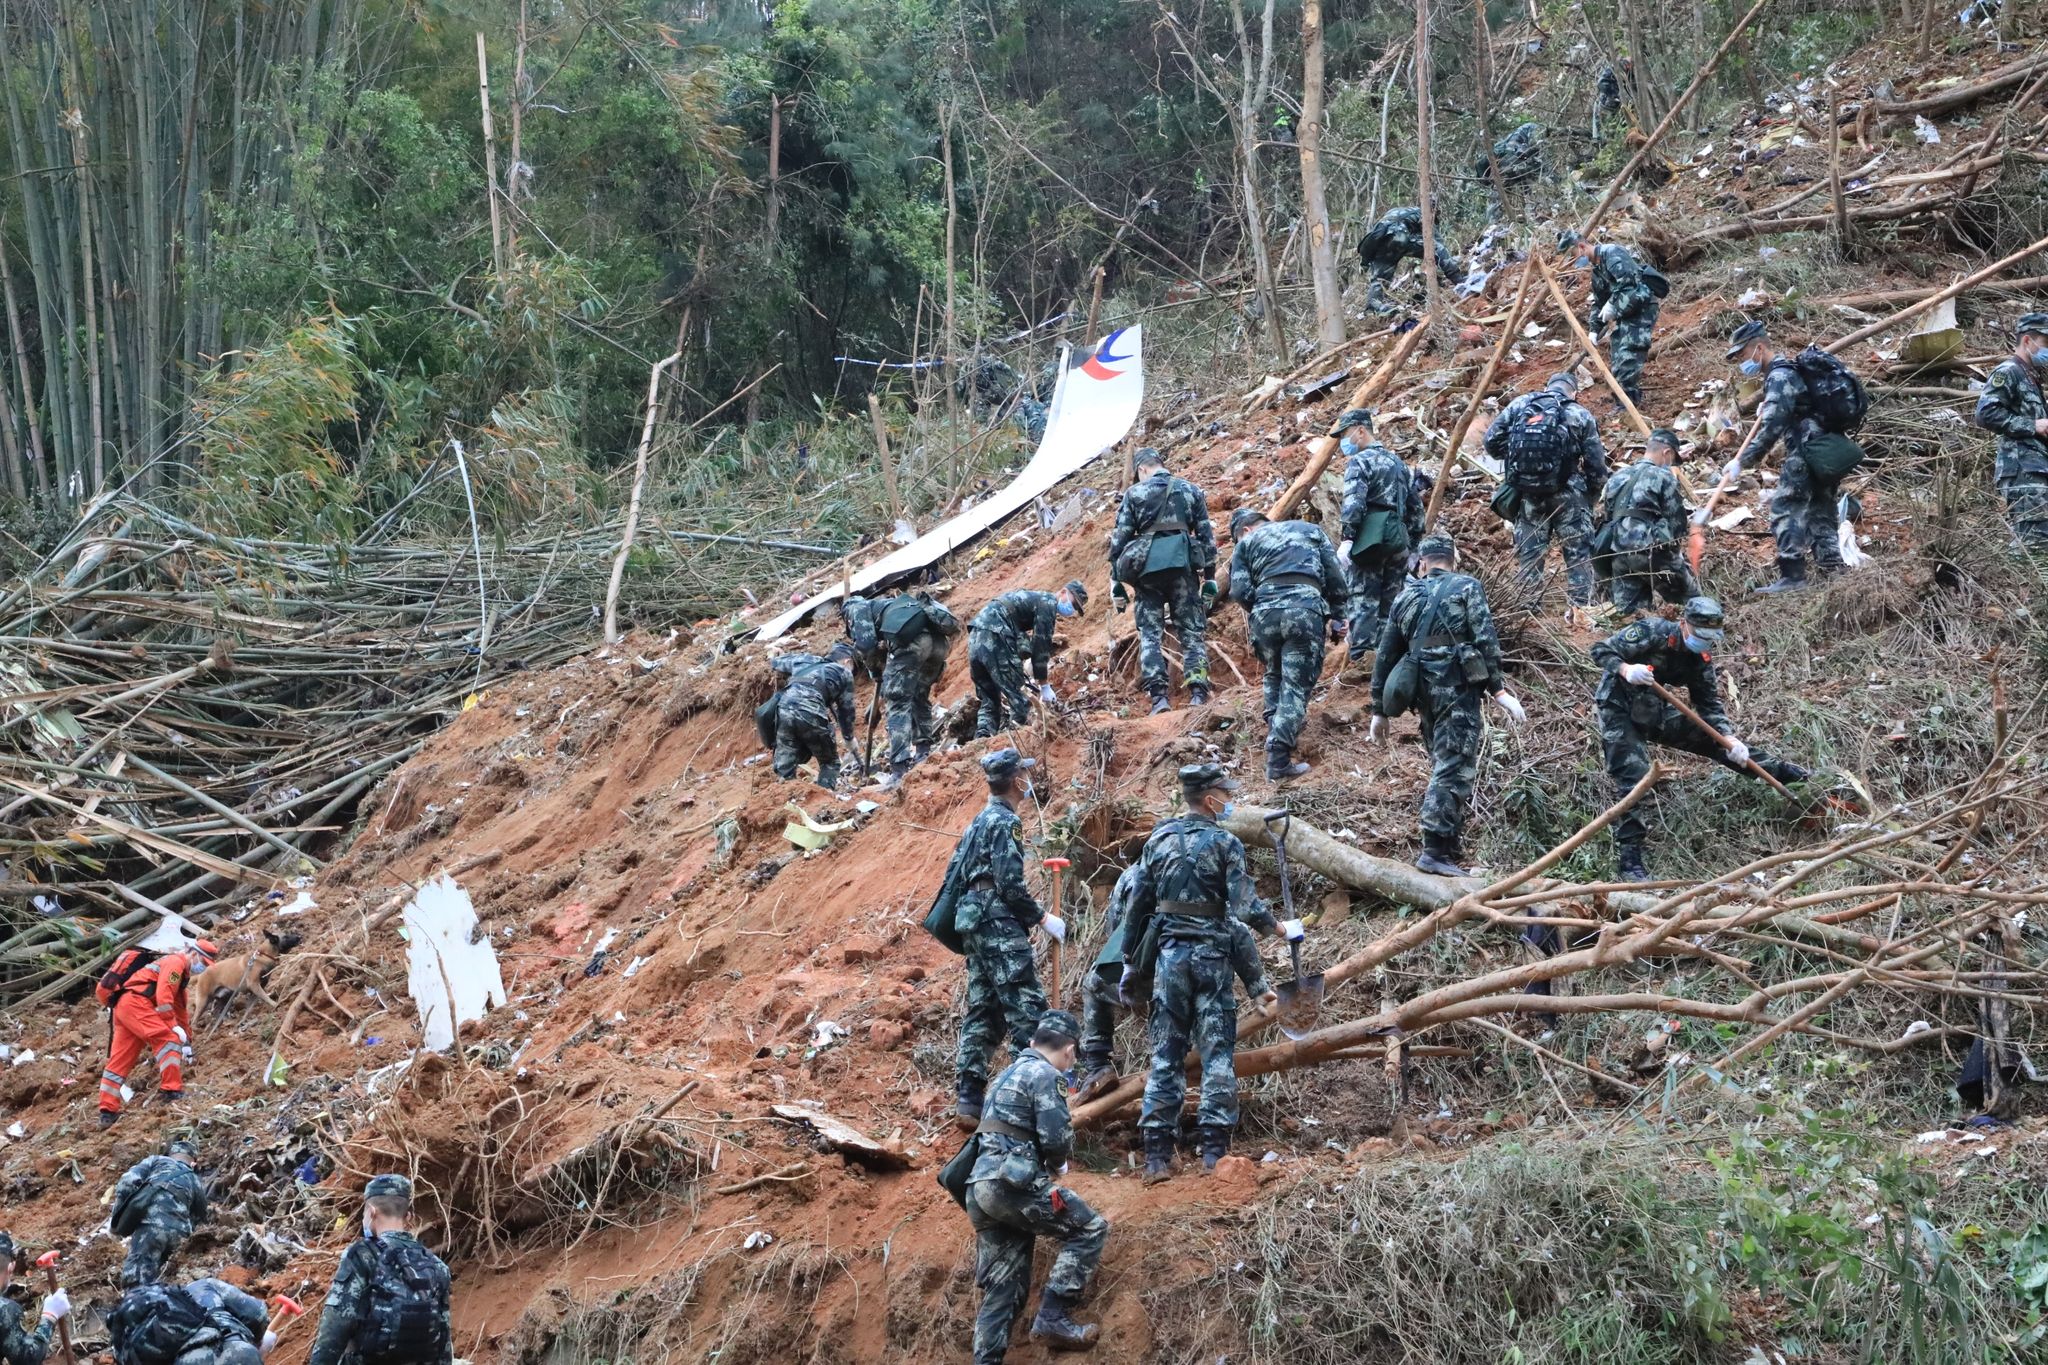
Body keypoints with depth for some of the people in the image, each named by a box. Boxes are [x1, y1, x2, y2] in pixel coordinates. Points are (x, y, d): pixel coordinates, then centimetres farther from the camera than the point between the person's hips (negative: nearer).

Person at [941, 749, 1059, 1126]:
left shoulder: (980, 821, 18)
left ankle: (970, 1099, 7)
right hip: (1001, 926, -10)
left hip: (975, 925, 10)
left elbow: (953, 874, 20)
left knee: (981, 1011, 9)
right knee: (1026, 1007, -10)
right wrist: (1042, 919, -9)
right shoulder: (1006, 823, -11)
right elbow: (1010, 885, -18)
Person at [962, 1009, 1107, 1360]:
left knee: (1003, 1285, 9)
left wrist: (1047, 1165, 22)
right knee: (1089, 1229, -2)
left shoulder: (1007, 1074, 26)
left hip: (981, 1185, 9)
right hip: (1011, 1182, -9)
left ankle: (986, 1360, 2)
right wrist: (1057, 1165, 9)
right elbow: (1056, 1138, -12)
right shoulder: (1046, 1075, -4)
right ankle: (1053, 1318, -10)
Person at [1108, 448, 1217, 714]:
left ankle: (1159, 695, -6)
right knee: (1192, 630, 5)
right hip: (1183, 567, 1)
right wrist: (1210, 577, 13)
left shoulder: (1134, 494, 6)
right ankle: (1198, 692, -10)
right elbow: (1206, 536, 9)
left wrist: (1116, 580, 7)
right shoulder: (1191, 490, 11)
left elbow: (1119, 539, 3)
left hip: (1147, 569, -1)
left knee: (1150, 633, 5)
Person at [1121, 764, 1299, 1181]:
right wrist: (1279, 928, 4)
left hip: (1168, 954, 4)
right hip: (1211, 954, -4)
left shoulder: (1159, 839, 6)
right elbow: (1245, 904, -12)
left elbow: (1138, 905, 8)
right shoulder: (1224, 843, -6)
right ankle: (1214, 1149, -1)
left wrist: (1131, 961, 15)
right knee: (1217, 1052, 3)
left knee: (1165, 1053, 6)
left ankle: (1157, 1155, 3)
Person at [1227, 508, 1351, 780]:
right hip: (1306, 609, -1)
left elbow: (1240, 591, 6)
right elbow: (1334, 575, 15)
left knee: (1274, 676, 28)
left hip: (1265, 612, 1)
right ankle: (1278, 760, -7)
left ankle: (1275, 732, 25)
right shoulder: (1310, 530, 26)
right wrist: (1337, 617, 18)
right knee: (1296, 685, 1)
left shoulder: (1247, 542, 20)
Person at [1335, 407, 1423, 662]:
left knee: (1364, 597, -9)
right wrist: (1414, 541, 25)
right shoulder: (1397, 461, 22)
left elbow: (1353, 503, -16)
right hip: (1398, 538, 7)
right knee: (1391, 598, 10)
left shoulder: (1359, 462, -3)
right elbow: (1415, 505, 23)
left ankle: (1361, 652, -18)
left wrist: (1347, 538, -18)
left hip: (1370, 537, -7)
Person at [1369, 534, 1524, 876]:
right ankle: (1436, 850, -18)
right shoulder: (1467, 588, 4)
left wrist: (1380, 711, 24)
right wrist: (1499, 690, -9)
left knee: (1444, 767, 16)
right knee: (1454, 770, -9)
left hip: (1423, 691, 5)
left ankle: (1450, 845, 17)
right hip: (1458, 690, -5)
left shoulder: (1407, 597, 17)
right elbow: (1485, 641, -9)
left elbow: (1386, 656, 19)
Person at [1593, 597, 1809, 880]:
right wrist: (1626, 670, -43)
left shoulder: (1700, 658, -3)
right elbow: (1601, 651, -23)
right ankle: (1628, 861, -17)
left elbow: (1709, 704, 2)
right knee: (1631, 780, -18)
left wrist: (1730, 739, -13)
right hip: (1620, 711, -7)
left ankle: (1780, 772, 26)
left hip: (1656, 712, 7)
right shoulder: (1651, 632, -23)